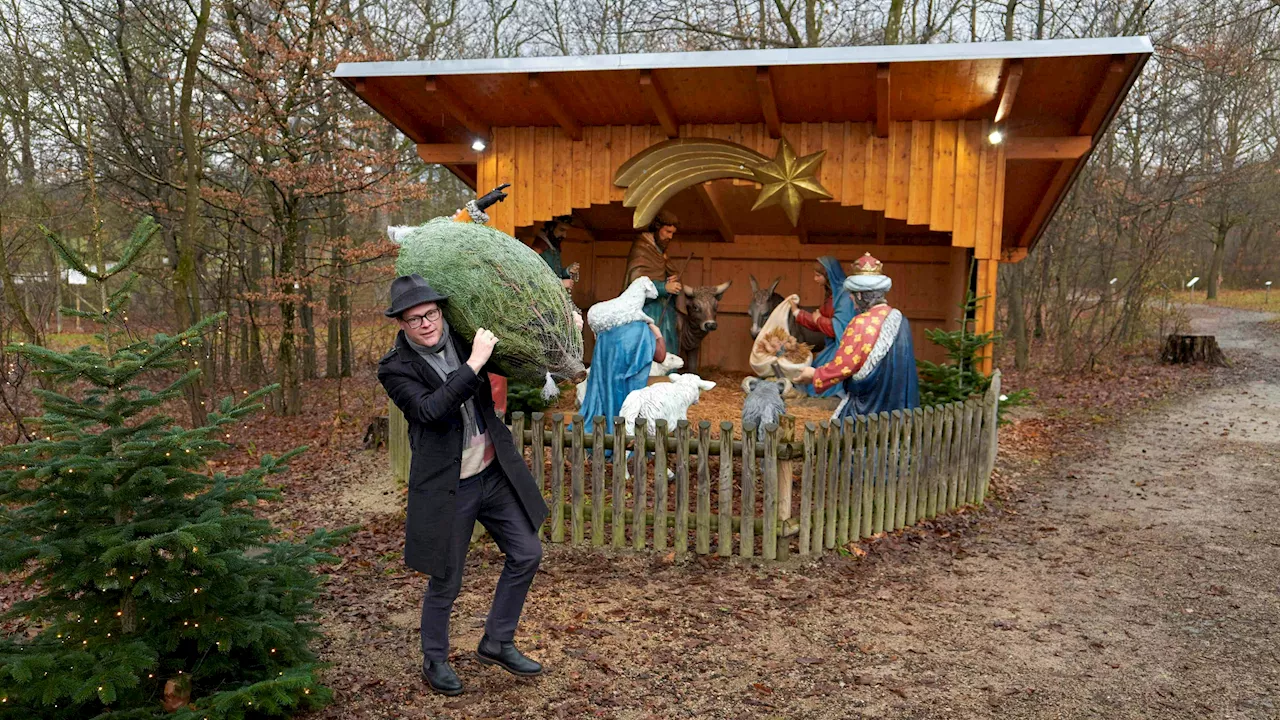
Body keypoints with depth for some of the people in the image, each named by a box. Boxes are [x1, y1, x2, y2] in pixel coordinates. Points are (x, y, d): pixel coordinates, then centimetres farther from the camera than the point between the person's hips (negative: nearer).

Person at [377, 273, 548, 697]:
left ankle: (496, 644, 27)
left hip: (494, 472, 6)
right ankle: (434, 662, 31)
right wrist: (473, 365, -30)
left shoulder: (462, 339, 1)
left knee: (526, 554, 10)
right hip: (448, 487, -5)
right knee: (445, 583, 6)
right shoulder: (395, 369, -13)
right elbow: (430, 410, -29)